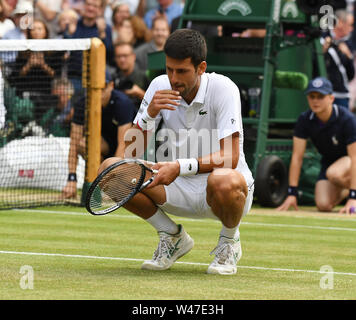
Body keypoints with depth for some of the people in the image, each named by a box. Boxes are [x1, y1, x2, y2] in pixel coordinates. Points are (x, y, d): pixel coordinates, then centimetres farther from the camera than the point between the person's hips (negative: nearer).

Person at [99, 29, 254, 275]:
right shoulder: (160, 87, -4)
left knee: (224, 181, -42)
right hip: (178, 189, 5)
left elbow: (230, 157, -27)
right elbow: (131, 152, -5)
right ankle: (173, 237, 3)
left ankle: (230, 241, -5)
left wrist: (181, 167, -40)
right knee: (110, 169, -15)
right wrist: (149, 113, -22)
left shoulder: (223, 89, -18)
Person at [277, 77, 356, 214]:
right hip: (328, 160, 4)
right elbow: (297, 157, -15)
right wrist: (292, 193, -21)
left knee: (334, 173, -37)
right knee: (323, 205, -17)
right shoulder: (305, 120, -17)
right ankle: (345, 189, 15)